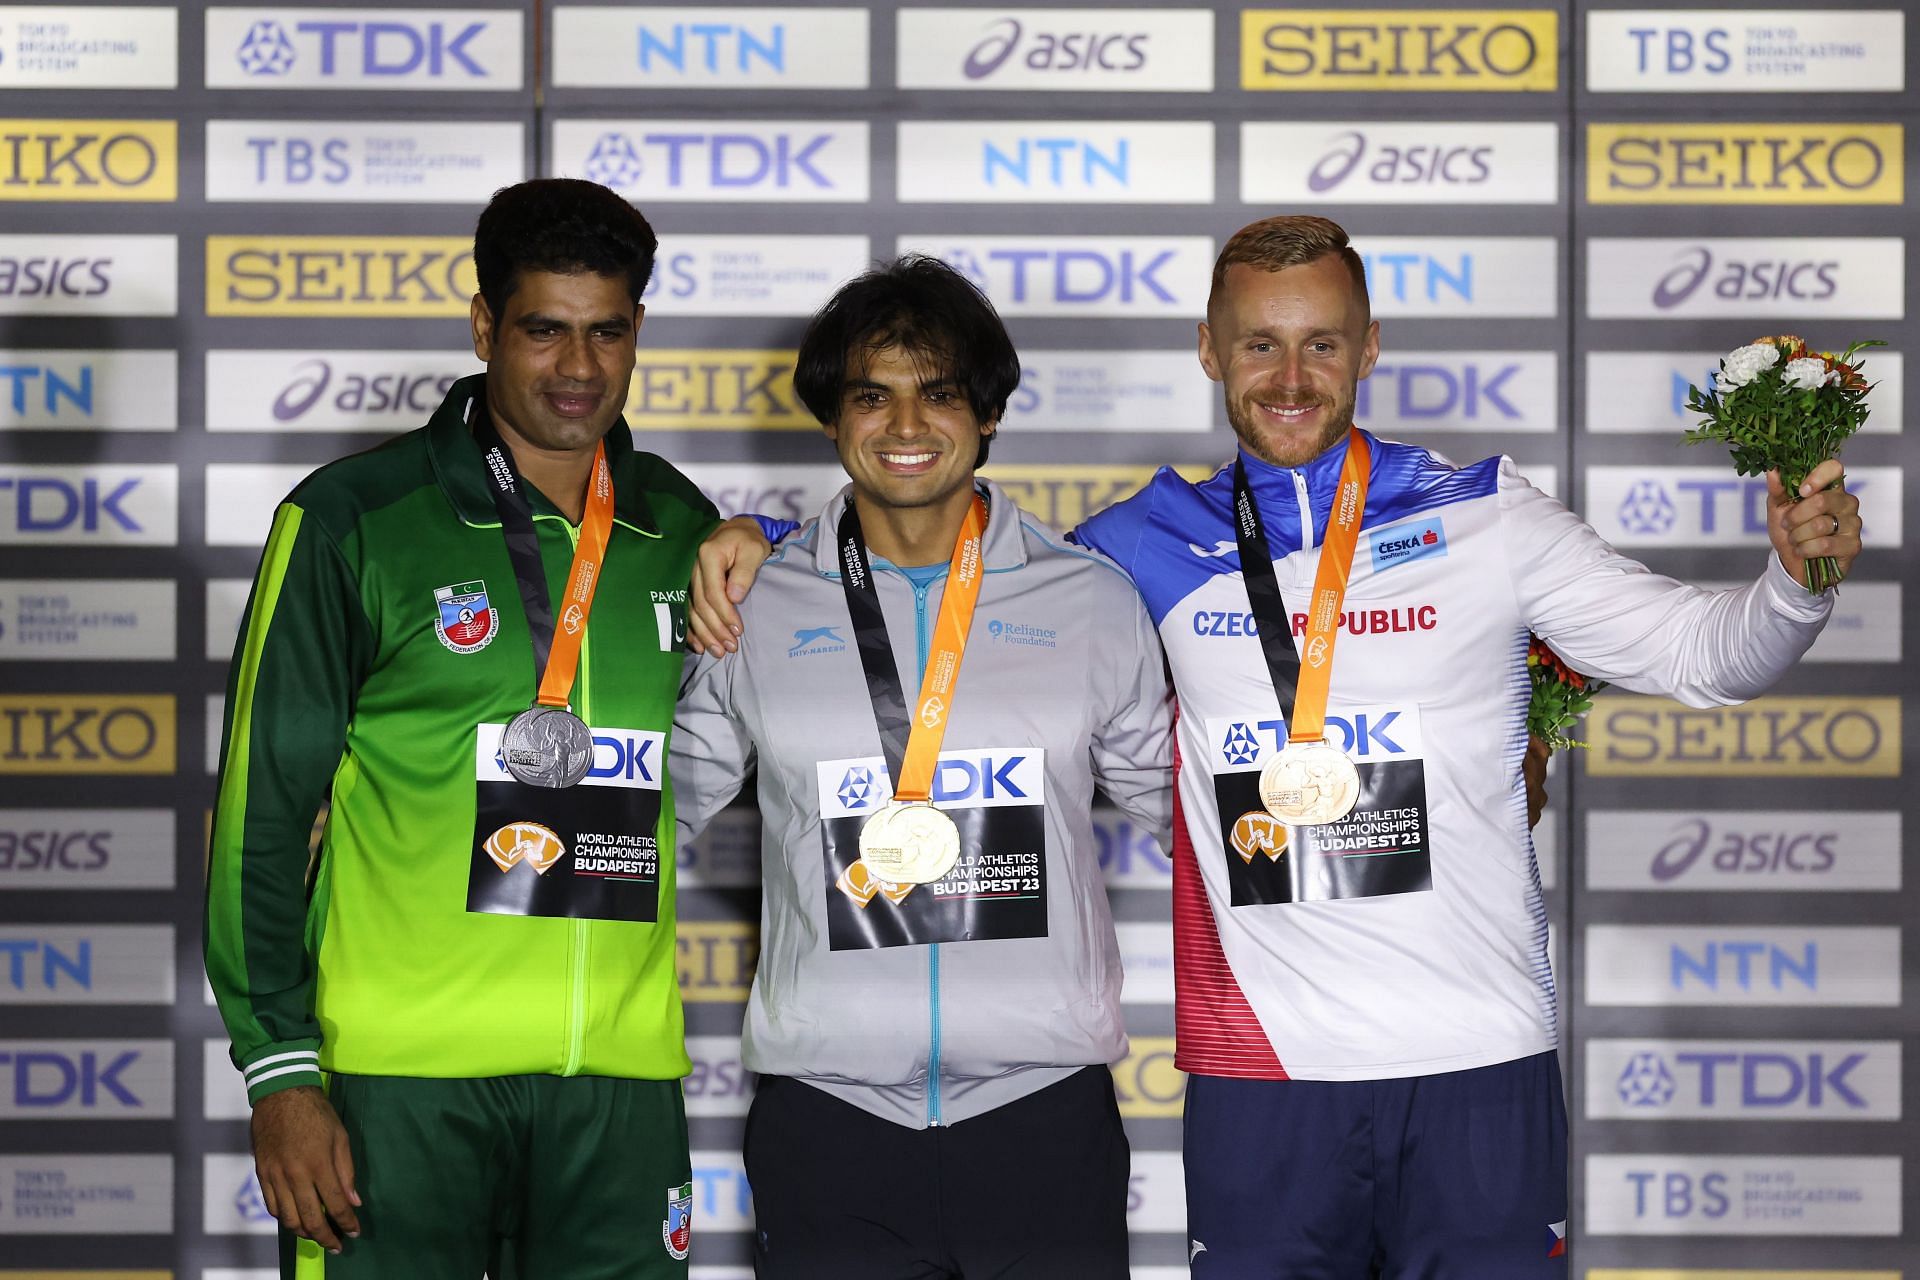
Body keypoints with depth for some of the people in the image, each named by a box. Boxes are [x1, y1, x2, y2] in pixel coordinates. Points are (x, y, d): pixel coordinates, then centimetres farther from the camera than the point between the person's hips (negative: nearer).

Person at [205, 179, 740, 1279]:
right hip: (402, 1066, -3)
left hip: (622, 1070, 4)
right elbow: (264, 808, -3)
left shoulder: (684, 531, 10)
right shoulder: (352, 520, -2)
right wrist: (280, 1072, -7)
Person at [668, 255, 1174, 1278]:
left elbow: (1175, 806, 15)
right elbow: (661, 807, 17)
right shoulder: (755, 609, 6)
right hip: (829, 1114, 0)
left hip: (1042, 1114, 0)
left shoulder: (1092, 601, 7)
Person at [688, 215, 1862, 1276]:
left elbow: (1700, 654, 6)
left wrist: (1796, 577, -13)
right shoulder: (1157, 549, 8)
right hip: (1260, 1071, 1)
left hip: (1478, 1064, -1)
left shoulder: (1484, 519, 4)